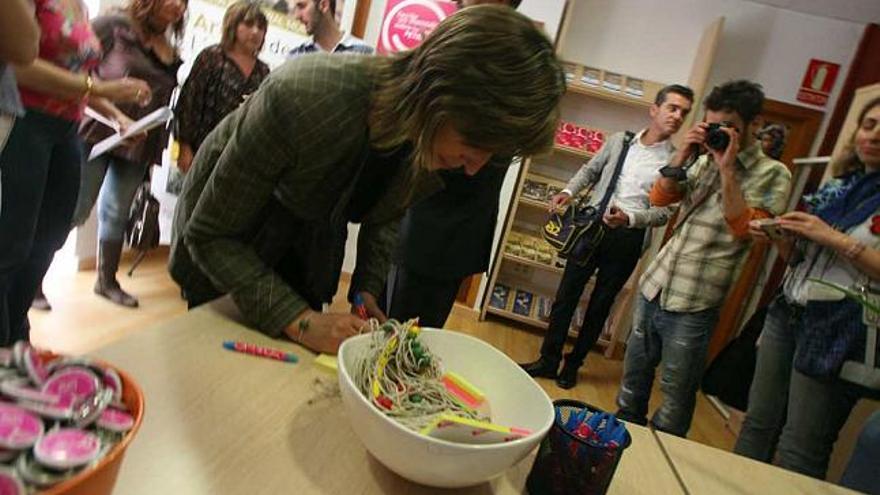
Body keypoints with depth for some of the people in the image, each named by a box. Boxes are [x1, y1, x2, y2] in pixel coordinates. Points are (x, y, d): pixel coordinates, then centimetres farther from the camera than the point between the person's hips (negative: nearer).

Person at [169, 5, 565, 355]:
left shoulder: (431, 145, -22)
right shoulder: (306, 97, -40)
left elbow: (385, 216, -1)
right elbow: (210, 233, -30)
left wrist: (367, 290, -16)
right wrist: (300, 321, -37)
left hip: (312, 242, 4)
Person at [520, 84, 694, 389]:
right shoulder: (619, 141, 5)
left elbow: (664, 212, -5)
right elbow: (590, 170, 17)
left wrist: (629, 218, -22)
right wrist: (569, 192, 0)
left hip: (628, 239, -2)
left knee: (600, 305, 9)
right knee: (566, 295, 4)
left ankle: (572, 365, 25)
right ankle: (548, 360, 17)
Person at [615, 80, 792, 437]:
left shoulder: (771, 174, -5)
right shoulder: (703, 161, 10)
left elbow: (744, 228, -18)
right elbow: (660, 198, 4)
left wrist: (727, 170, -19)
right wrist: (683, 155, -7)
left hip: (693, 306, -6)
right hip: (653, 287, 6)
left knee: (676, 393, 7)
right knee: (634, 374, 20)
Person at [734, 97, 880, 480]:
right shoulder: (837, 189, 12)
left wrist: (835, 239, -18)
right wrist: (780, 238, -2)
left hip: (838, 333, -6)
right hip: (788, 315, 6)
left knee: (798, 453, 1)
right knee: (759, 423, 12)